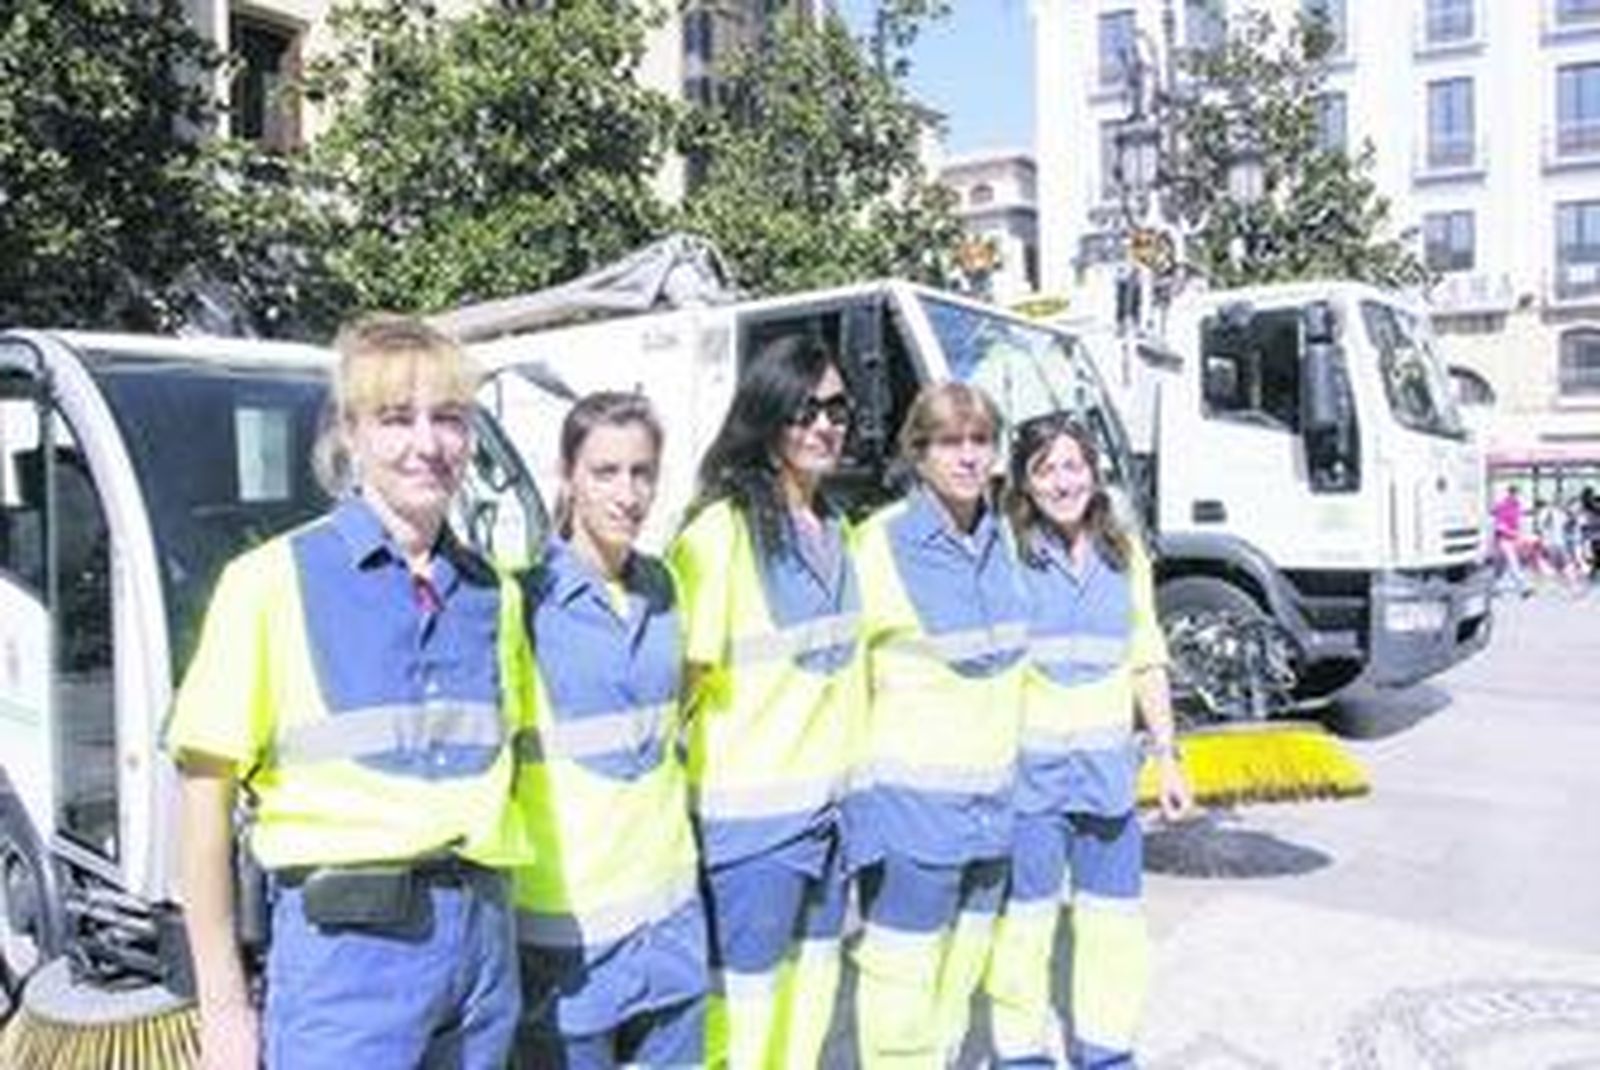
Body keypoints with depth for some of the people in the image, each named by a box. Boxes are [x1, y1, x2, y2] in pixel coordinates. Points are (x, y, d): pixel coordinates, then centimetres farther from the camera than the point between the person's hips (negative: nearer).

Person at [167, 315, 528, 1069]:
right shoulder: (274, 580, -6)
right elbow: (205, 793, -6)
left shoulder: (494, 594, 8)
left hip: (482, 939, 5)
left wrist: (494, 933, 9)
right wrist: (221, 1007, -5)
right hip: (347, 944, -4)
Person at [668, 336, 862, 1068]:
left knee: (812, 999, 19)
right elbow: (681, 675, -18)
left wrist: (854, 775, 14)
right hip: (746, 816, -7)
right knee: (741, 1011, 3)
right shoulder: (722, 529, -16)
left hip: (826, 807, 8)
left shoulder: (835, 528, 9)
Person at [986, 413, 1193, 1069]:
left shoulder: (1126, 558, 9)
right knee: (1023, 920, 3)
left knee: (1114, 921, 12)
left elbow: (1147, 665, 14)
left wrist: (1166, 757, 12)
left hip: (1108, 770, 4)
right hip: (1027, 770, -4)